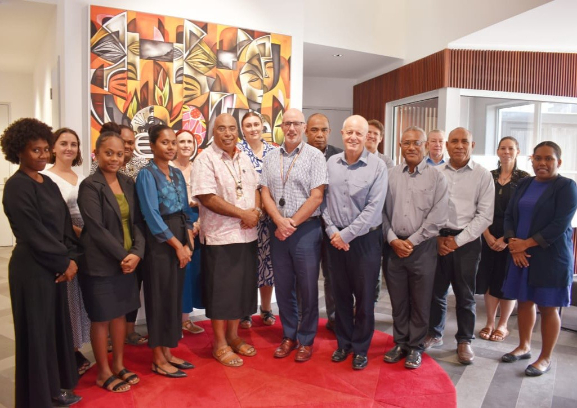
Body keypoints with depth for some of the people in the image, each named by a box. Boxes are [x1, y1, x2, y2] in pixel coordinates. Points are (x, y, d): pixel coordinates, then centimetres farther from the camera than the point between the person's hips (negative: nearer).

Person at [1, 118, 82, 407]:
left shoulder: (48, 183, 10)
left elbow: (65, 223, 8)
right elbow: (34, 234, -18)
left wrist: (71, 258, -3)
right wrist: (64, 263, -11)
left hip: (55, 266, 8)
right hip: (32, 269, -8)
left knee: (57, 327, 16)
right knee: (36, 332, 4)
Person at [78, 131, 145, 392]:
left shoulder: (127, 183, 7)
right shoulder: (89, 186, -11)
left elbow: (137, 221, 4)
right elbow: (96, 229, -17)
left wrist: (136, 252, -10)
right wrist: (123, 255, -16)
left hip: (127, 261, 6)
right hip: (100, 264, -6)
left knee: (120, 313, 16)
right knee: (102, 318, 7)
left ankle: (118, 365, 33)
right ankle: (103, 373, 24)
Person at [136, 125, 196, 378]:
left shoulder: (177, 174, 12)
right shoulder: (147, 174, -9)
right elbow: (152, 216, -16)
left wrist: (188, 242, 0)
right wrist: (177, 245, -14)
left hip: (181, 241, 7)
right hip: (159, 243, -7)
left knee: (175, 297, 12)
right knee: (159, 298, 2)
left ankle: (167, 353, 25)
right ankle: (158, 359, 15)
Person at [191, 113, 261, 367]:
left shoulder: (243, 158, 11)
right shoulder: (206, 159, -10)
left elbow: (255, 189, 15)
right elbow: (207, 198, -18)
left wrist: (256, 211, -6)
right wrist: (243, 214, -17)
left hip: (247, 235, 7)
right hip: (219, 237, -6)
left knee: (242, 288, 15)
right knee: (220, 291, 4)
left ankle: (233, 336, 32)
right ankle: (220, 344, 20)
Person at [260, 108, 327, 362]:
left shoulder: (315, 157, -3)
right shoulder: (271, 159, 10)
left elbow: (316, 197, -10)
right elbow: (265, 194, 5)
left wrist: (292, 223, -12)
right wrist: (280, 221, -11)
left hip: (306, 229, -4)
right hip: (278, 230, 4)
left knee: (307, 288, 4)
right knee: (283, 286, 12)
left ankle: (306, 340, 21)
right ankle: (289, 336, 28)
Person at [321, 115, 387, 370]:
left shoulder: (377, 166, -7)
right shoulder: (331, 163, 3)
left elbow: (374, 207, -13)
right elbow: (324, 200, 4)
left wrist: (347, 235, -13)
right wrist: (331, 230, -8)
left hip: (365, 239, -3)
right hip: (335, 240, 3)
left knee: (364, 296, 8)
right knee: (340, 293, 14)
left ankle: (360, 348, 25)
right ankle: (343, 342, 32)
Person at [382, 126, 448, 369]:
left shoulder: (436, 178, -2)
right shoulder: (391, 176, 5)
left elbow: (437, 217, -7)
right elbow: (383, 211, 3)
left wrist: (412, 242, -10)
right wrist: (393, 240, -7)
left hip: (422, 247, -2)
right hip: (394, 246, 2)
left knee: (420, 301, 8)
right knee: (397, 300, 12)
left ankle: (415, 347, 24)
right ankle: (400, 343, 28)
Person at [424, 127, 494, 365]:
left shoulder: (482, 175, -2)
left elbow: (485, 215, -5)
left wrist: (457, 240, -10)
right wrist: (436, 237, -7)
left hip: (467, 241, -1)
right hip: (437, 240, 2)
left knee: (465, 295, 8)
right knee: (436, 291, 10)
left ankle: (464, 341, 26)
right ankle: (434, 334, 30)